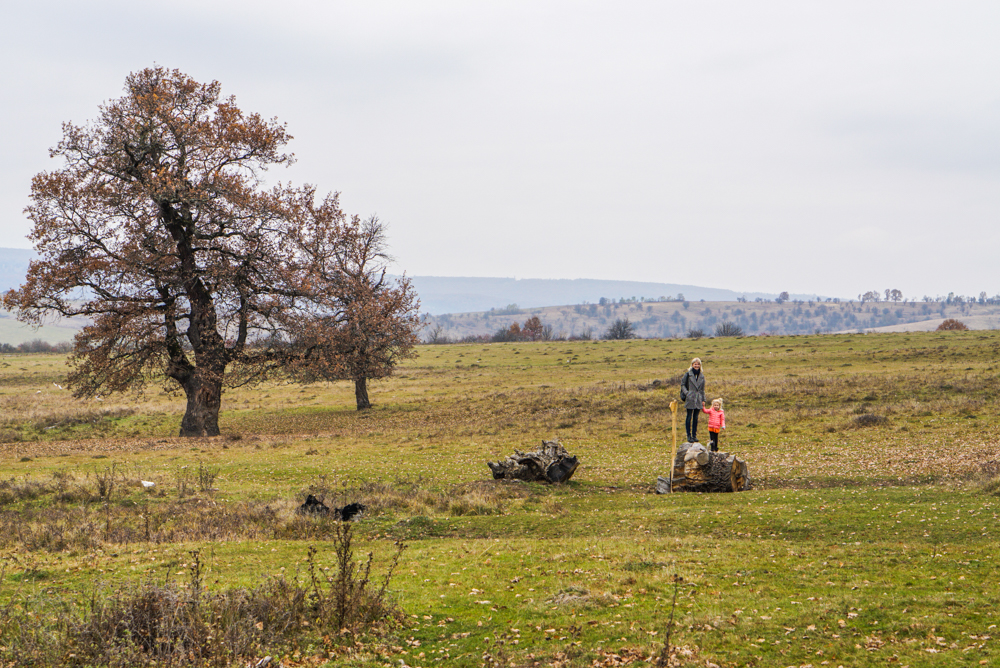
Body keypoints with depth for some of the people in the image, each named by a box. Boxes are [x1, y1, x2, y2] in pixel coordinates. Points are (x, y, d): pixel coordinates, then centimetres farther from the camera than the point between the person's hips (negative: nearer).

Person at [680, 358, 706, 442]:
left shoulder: (702, 376, 12)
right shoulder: (688, 374, 0)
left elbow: (702, 389, 16)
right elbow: (682, 384, 2)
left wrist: (703, 400, 12)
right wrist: (686, 393, -12)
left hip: (698, 400, 4)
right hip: (690, 399, -4)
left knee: (696, 418, 7)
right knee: (689, 417, -2)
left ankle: (694, 435, 13)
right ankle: (689, 436, 1)